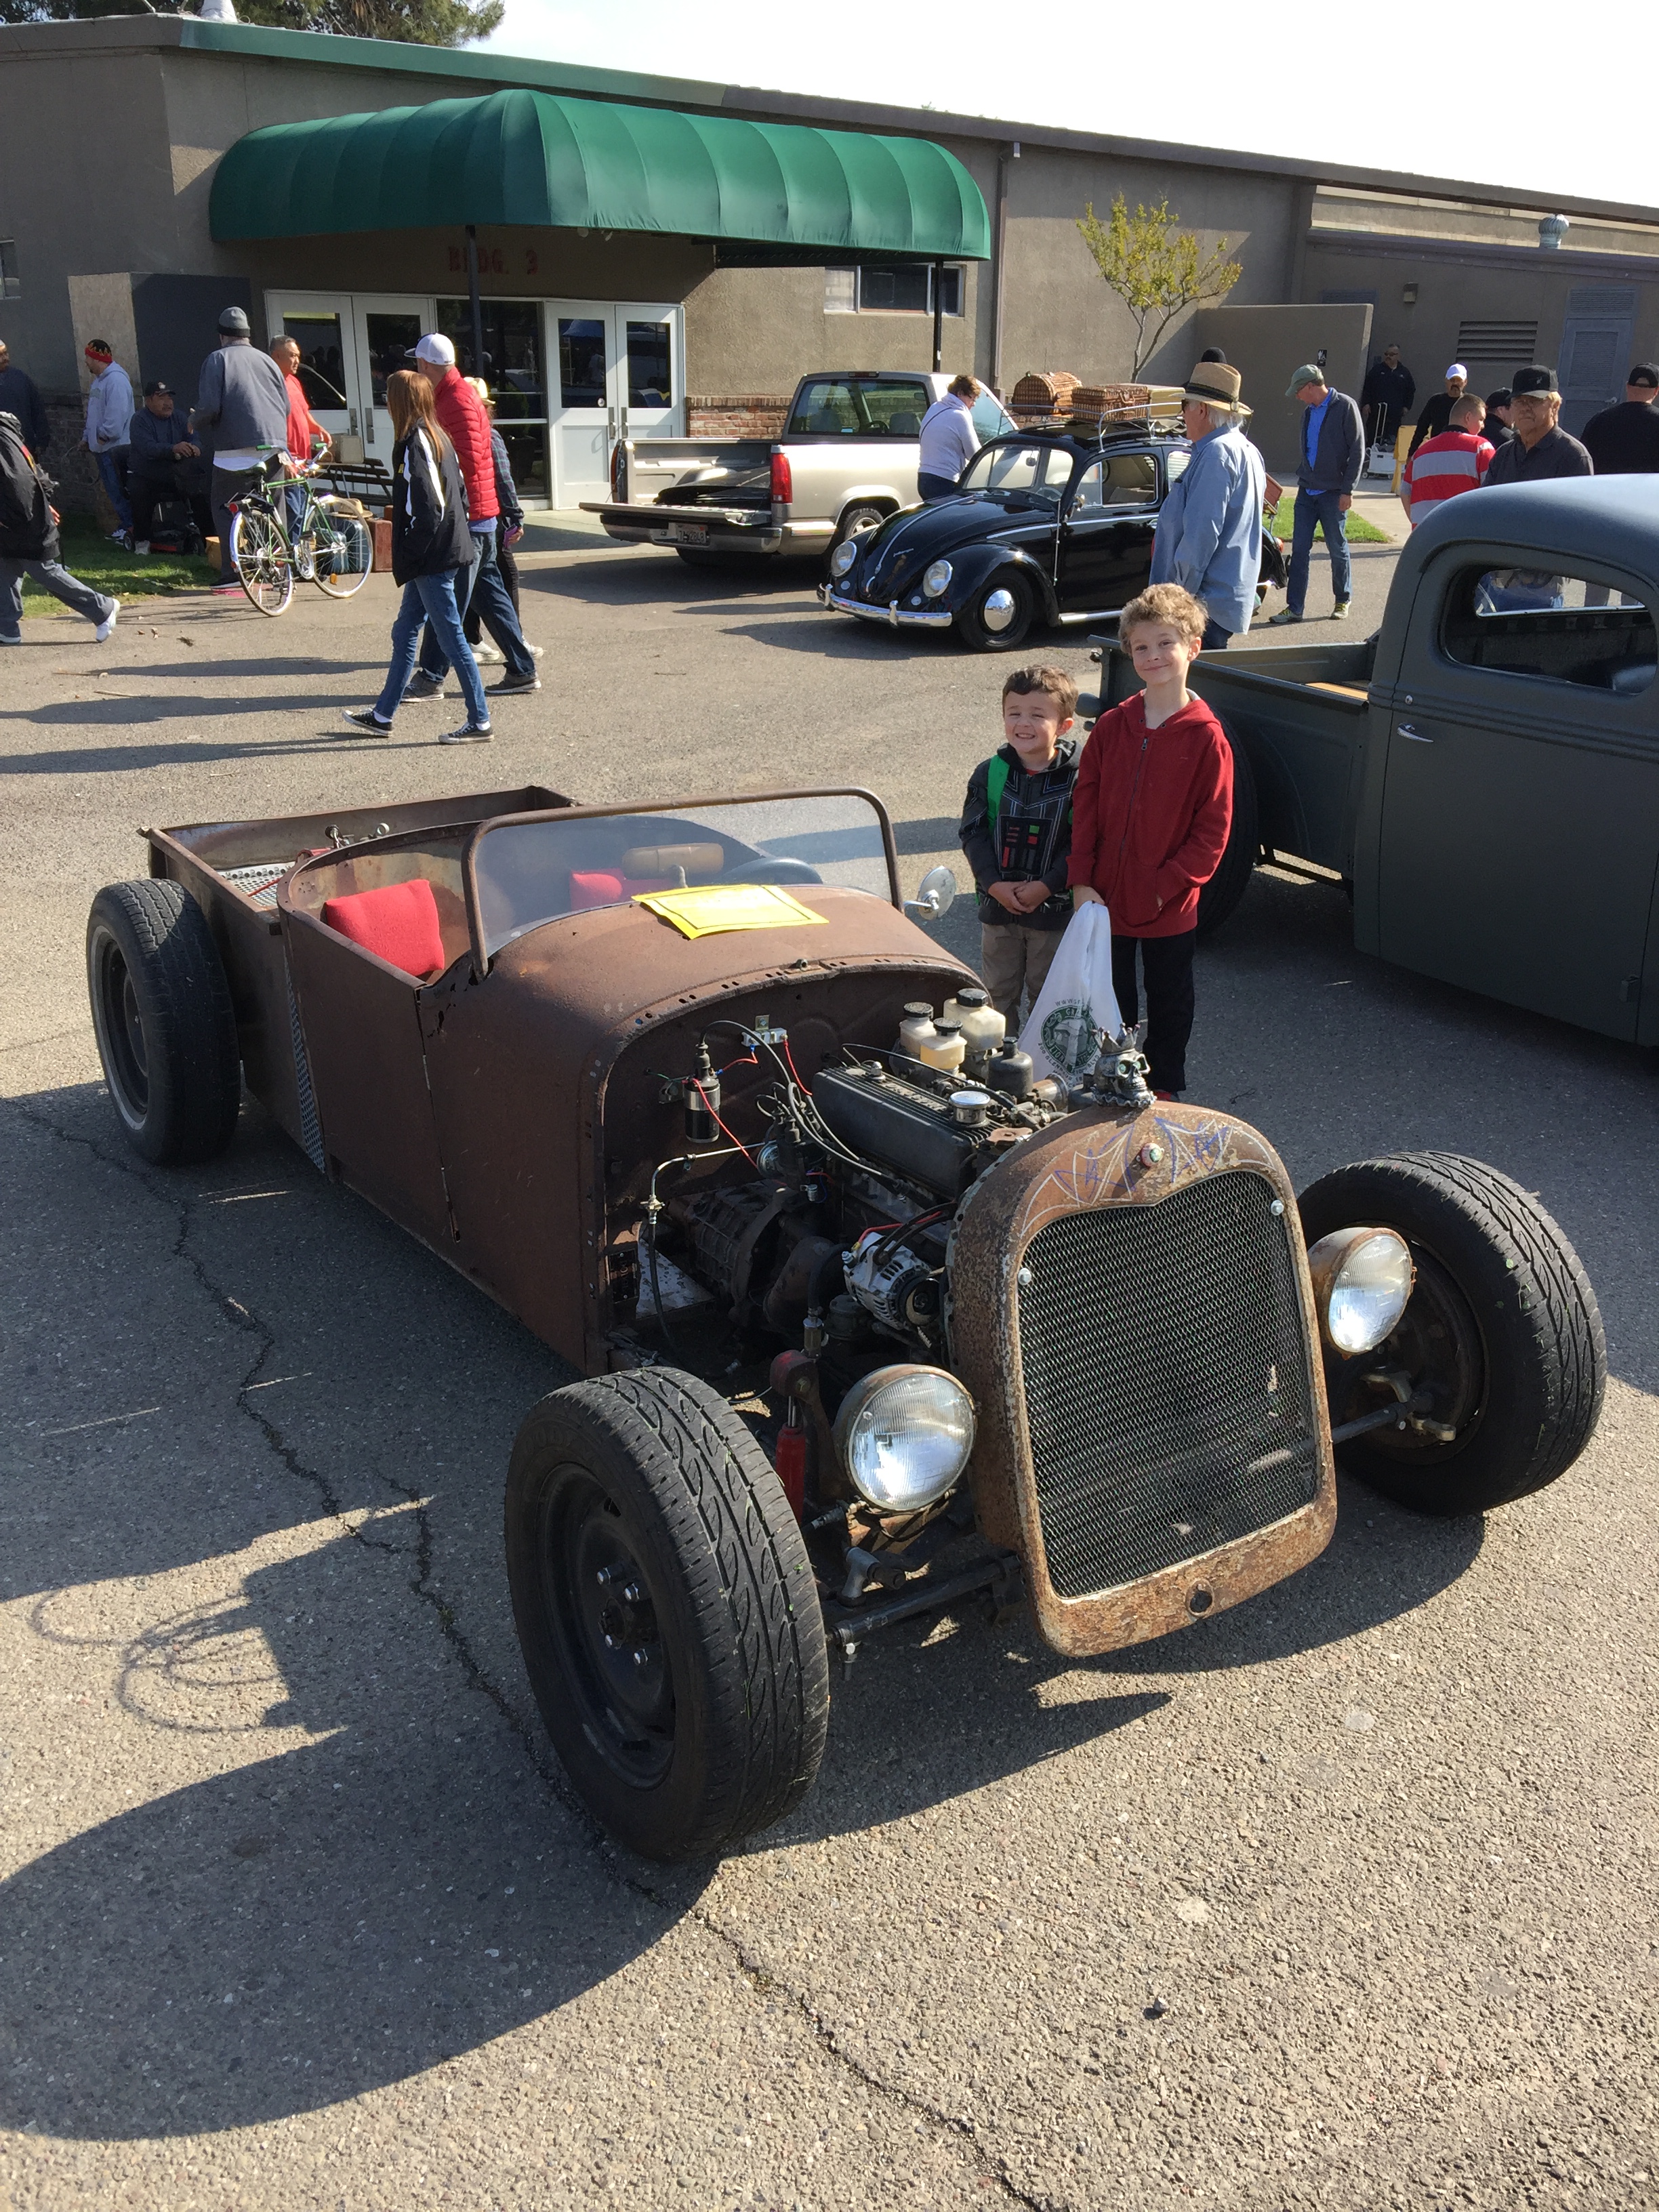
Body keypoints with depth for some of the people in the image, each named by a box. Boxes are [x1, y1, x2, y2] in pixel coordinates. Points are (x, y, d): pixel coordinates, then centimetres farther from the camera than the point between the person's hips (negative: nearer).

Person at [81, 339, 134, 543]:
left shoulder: (116, 379, -16)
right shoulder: (98, 381, 17)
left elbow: (117, 413, -24)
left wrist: (104, 435, -17)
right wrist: (87, 438, 19)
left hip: (116, 447, -10)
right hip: (102, 447, 10)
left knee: (119, 490, -11)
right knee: (113, 490, 12)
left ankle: (131, 528, -10)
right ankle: (127, 526, 18)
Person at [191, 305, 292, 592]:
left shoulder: (218, 359, -1)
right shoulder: (266, 360, 15)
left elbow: (209, 407, -9)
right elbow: (286, 406, 16)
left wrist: (195, 423, 10)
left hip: (237, 449, -5)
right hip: (274, 446, 5)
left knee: (225, 510, 3)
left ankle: (232, 575, -5)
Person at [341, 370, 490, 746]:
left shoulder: (414, 441, -15)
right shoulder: (438, 437, 13)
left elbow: (427, 506, -22)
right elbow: (459, 493, 17)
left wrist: (410, 556, -17)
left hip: (431, 559, -10)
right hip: (447, 551, 10)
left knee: (451, 638, -4)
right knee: (404, 633, 16)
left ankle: (479, 722, 1)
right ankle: (382, 715, 24)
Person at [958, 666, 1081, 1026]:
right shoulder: (990, 773, -2)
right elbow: (972, 833, -3)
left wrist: (1047, 886, -19)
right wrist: (995, 884, -14)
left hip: (1055, 907, -3)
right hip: (998, 904, 3)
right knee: (997, 992, 14)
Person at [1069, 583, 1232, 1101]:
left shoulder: (1206, 738, -11)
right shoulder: (1111, 727, -1)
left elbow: (1212, 830, -11)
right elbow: (1085, 808, 0)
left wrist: (1166, 886, -16)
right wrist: (1082, 882, -8)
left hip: (1169, 906, -3)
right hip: (1105, 899, 3)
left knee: (1169, 1001, 15)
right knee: (1110, 1000, 17)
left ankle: (1165, 1087, 33)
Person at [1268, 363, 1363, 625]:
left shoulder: (1344, 407, -8)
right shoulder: (1309, 412, 13)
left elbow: (1357, 451, -10)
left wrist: (1347, 490, -14)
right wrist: (1302, 478, 17)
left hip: (1333, 493, -6)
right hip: (1307, 492, 6)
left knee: (1337, 548, 5)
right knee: (1299, 549, 0)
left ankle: (1343, 600, 21)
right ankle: (1294, 607, 2)